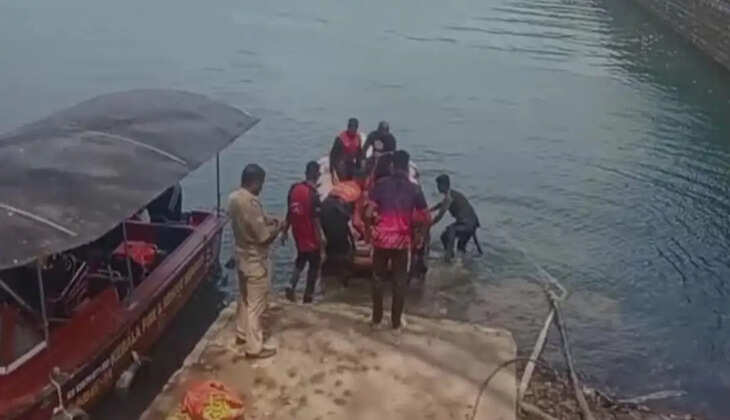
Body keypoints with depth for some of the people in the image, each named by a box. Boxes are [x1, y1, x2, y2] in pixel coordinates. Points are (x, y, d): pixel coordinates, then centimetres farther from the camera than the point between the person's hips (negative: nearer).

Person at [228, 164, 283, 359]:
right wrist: (277, 227, -9)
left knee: (245, 298, 25)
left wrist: (268, 220, 8)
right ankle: (254, 347, 13)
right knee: (256, 304, 3)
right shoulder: (251, 202, -29)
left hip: (242, 256, 9)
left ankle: (241, 333, 41)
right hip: (255, 260, -9)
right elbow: (263, 236, -26)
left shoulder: (234, 197, 0)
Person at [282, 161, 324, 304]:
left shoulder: (294, 188, -2)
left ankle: (291, 286, 9)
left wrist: (285, 232, 14)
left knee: (301, 259, 25)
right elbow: (315, 220, -21)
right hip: (310, 236, -6)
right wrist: (320, 239, -14)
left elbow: (289, 213, 5)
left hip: (298, 233, 6)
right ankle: (308, 296, 16)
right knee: (314, 264, 11)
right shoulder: (313, 194, -21)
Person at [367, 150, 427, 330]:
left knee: (378, 278, 15)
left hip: (381, 238, 0)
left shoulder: (381, 184, -4)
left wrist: (369, 229, 6)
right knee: (400, 281, 10)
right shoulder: (414, 189, -1)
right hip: (402, 240, 0)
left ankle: (376, 318, 21)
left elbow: (369, 211, -9)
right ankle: (396, 322, 16)